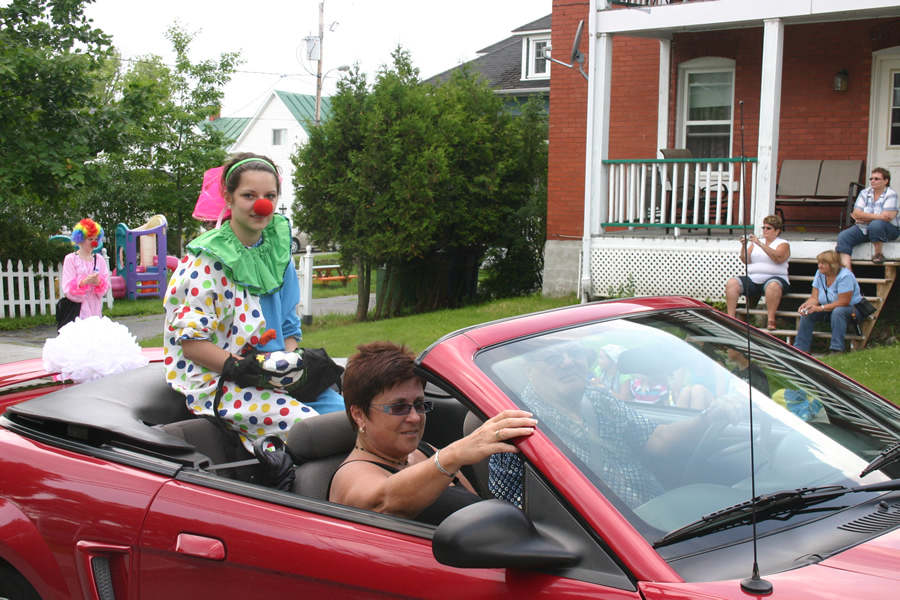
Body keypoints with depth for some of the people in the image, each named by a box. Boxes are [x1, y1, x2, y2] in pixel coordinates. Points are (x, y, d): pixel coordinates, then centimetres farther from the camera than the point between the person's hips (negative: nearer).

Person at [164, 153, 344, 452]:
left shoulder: (278, 250, 11)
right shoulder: (208, 261, -9)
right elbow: (191, 342, -13)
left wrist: (292, 359, -4)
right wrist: (236, 367, -24)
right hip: (216, 382, -7)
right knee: (306, 423, -26)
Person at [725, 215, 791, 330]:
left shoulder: (783, 244, 8)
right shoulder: (754, 243, 21)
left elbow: (778, 258, -14)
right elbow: (746, 261, 11)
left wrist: (761, 244, -20)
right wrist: (744, 246, -7)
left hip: (774, 278, -4)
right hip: (753, 279, 4)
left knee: (773, 285, -40)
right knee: (732, 283, -20)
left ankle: (771, 320, -38)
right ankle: (730, 318, -23)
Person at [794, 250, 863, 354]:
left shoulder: (845, 276, -25)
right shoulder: (820, 274, -4)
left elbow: (843, 302, -28)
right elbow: (814, 298, -4)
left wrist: (820, 308, -34)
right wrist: (806, 305, -27)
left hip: (851, 309, -6)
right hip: (829, 310, 7)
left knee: (838, 311, -38)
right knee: (807, 312, -15)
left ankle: (837, 350, -35)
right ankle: (800, 348, -10)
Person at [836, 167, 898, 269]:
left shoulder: (891, 195, -7)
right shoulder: (864, 193, 6)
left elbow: (888, 217, -19)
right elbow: (856, 214, -5)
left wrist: (863, 218, -9)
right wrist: (877, 216, -16)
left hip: (889, 230, -4)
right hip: (863, 229, 5)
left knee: (876, 224, -38)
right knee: (843, 236, -19)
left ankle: (878, 253, -16)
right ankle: (846, 268, -32)